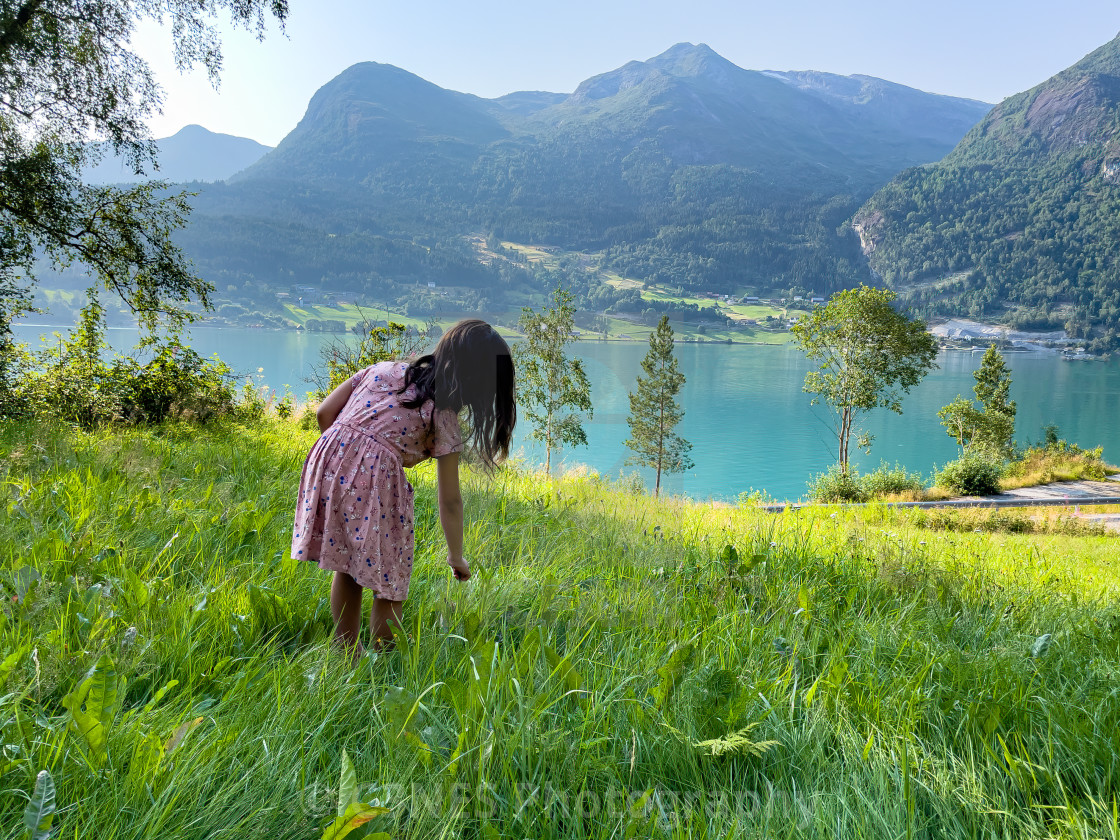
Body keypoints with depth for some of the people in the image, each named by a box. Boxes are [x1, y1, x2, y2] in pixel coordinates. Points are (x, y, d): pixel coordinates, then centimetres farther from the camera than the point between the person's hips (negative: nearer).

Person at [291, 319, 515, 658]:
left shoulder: (384, 369, 16)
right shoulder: (444, 417, 2)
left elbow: (324, 413, 14)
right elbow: (449, 500, 5)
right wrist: (456, 557, 16)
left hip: (329, 460, 6)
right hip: (376, 480, -6)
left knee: (345, 569, 22)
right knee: (389, 585, 11)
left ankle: (347, 658, 36)